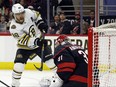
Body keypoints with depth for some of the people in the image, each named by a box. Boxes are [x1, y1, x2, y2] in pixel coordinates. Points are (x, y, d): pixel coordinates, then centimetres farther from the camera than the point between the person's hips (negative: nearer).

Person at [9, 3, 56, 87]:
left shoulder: (28, 12, -18)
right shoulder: (14, 27, -28)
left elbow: (36, 15, 7)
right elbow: (25, 40, -31)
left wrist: (41, 23, -6)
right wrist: (36, 42, -43)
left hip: (39, 40, 3)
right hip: (25, 47, -3)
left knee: (50, 60, -2)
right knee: (19, 64, -17)